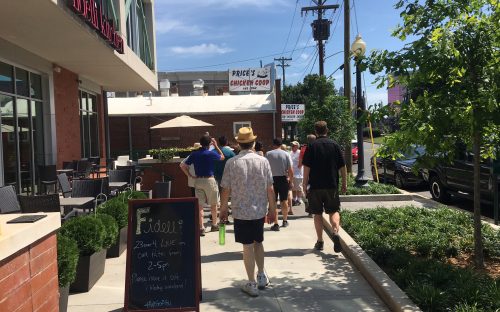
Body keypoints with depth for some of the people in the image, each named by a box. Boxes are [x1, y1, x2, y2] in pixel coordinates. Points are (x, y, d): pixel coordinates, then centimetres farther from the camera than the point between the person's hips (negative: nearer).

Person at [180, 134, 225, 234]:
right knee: (213, 204, 13)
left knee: (200, 205, 5)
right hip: (209, 180, -3)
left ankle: (201, 227, 2)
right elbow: (222, 157, 9)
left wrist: (190, 175, 5)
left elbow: (182, 165, 2)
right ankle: (214, 225, 24)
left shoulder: (194, 154, 2)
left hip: (198, 180, 3)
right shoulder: (211, 153, -9)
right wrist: (216, 146, 12)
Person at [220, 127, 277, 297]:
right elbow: (270, 188, -2)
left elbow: (226, 189, -6)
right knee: (258, 242, 21)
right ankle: (262, 276, 31)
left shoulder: (231, 163, -10)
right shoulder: (263, 161, -5)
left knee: (248, 246, 6)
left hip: (241, 211, -2)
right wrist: (272, 208, 9)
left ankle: (252, 284, 15)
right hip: (260, 210, 2)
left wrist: (223, 208, 7)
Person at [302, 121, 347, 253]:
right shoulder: (335, 145, 2)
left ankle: (320, 242, 13)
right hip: (332, 186, 1)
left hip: (315, 186, -1)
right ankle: (336, 232, -15)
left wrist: (305, 184, 1)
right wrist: (344, 184, 11)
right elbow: (342, 167, 3)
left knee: (317, 213, 9)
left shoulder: (311, 146, -3)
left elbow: (306, 168, -7)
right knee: (334, 211, 11)